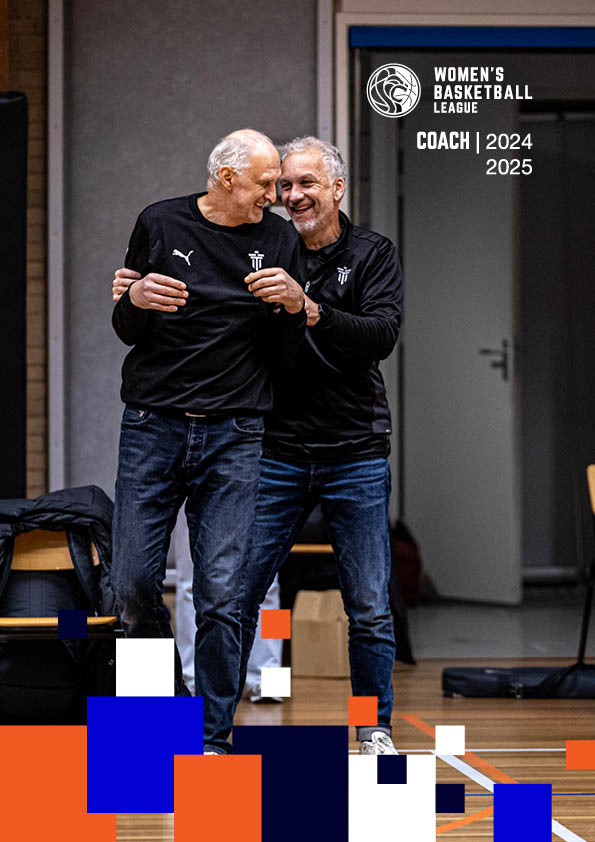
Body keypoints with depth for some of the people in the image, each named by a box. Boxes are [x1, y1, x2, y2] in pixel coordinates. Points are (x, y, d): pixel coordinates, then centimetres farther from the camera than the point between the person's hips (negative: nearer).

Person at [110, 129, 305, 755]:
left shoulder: (277, 240, 7)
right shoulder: (160, 224, 4)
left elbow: (282, 353, 10)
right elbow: (126, 331, 10)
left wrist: (294, 307, -10)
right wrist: (135, 299, -12)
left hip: (233, 438, 0)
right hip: (152, 428, 0)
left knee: (221, 593, -5)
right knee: (133, 581, -1)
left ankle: (213, 736, 3)